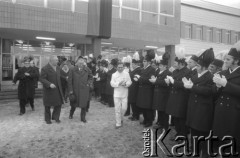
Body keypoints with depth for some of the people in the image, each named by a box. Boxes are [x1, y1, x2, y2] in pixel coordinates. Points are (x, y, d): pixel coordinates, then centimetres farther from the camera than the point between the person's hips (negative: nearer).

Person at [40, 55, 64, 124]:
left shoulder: (58, 67, 7)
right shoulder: (45, 68, -14)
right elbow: (41, 79, -17)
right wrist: (49, 84, -28)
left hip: (57, 89, 6)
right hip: (49, 90, -5)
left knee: (59, 104, 6)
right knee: (48, 105, 8)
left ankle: (55, 117, 24)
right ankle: (47, 119, 26)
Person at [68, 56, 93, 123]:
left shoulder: (87, 70, -1)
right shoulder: (72, 70, -6)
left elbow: (90, 77, 15)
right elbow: (70, 80, -5)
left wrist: (89, 83, -1)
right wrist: (70, 90, -8)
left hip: (84, 90, 1)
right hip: (75, 90, 0)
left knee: (84, 105, 4)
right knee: (74, 104, 16)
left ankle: (83, 118, 20)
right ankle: (71, 114, 44)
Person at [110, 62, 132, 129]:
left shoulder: (126, 74, 4)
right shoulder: (114, 75, 2)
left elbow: (129, 82, 1)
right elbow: (112, 83, -4)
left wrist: (125, 84, -19)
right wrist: (118, 84, -20)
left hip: (124, 94, 1)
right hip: (117, 94, -1)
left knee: (124, 108, 3)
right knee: (117, 109, 1)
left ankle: (120, 118, 33)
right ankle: (118, 123, 12)